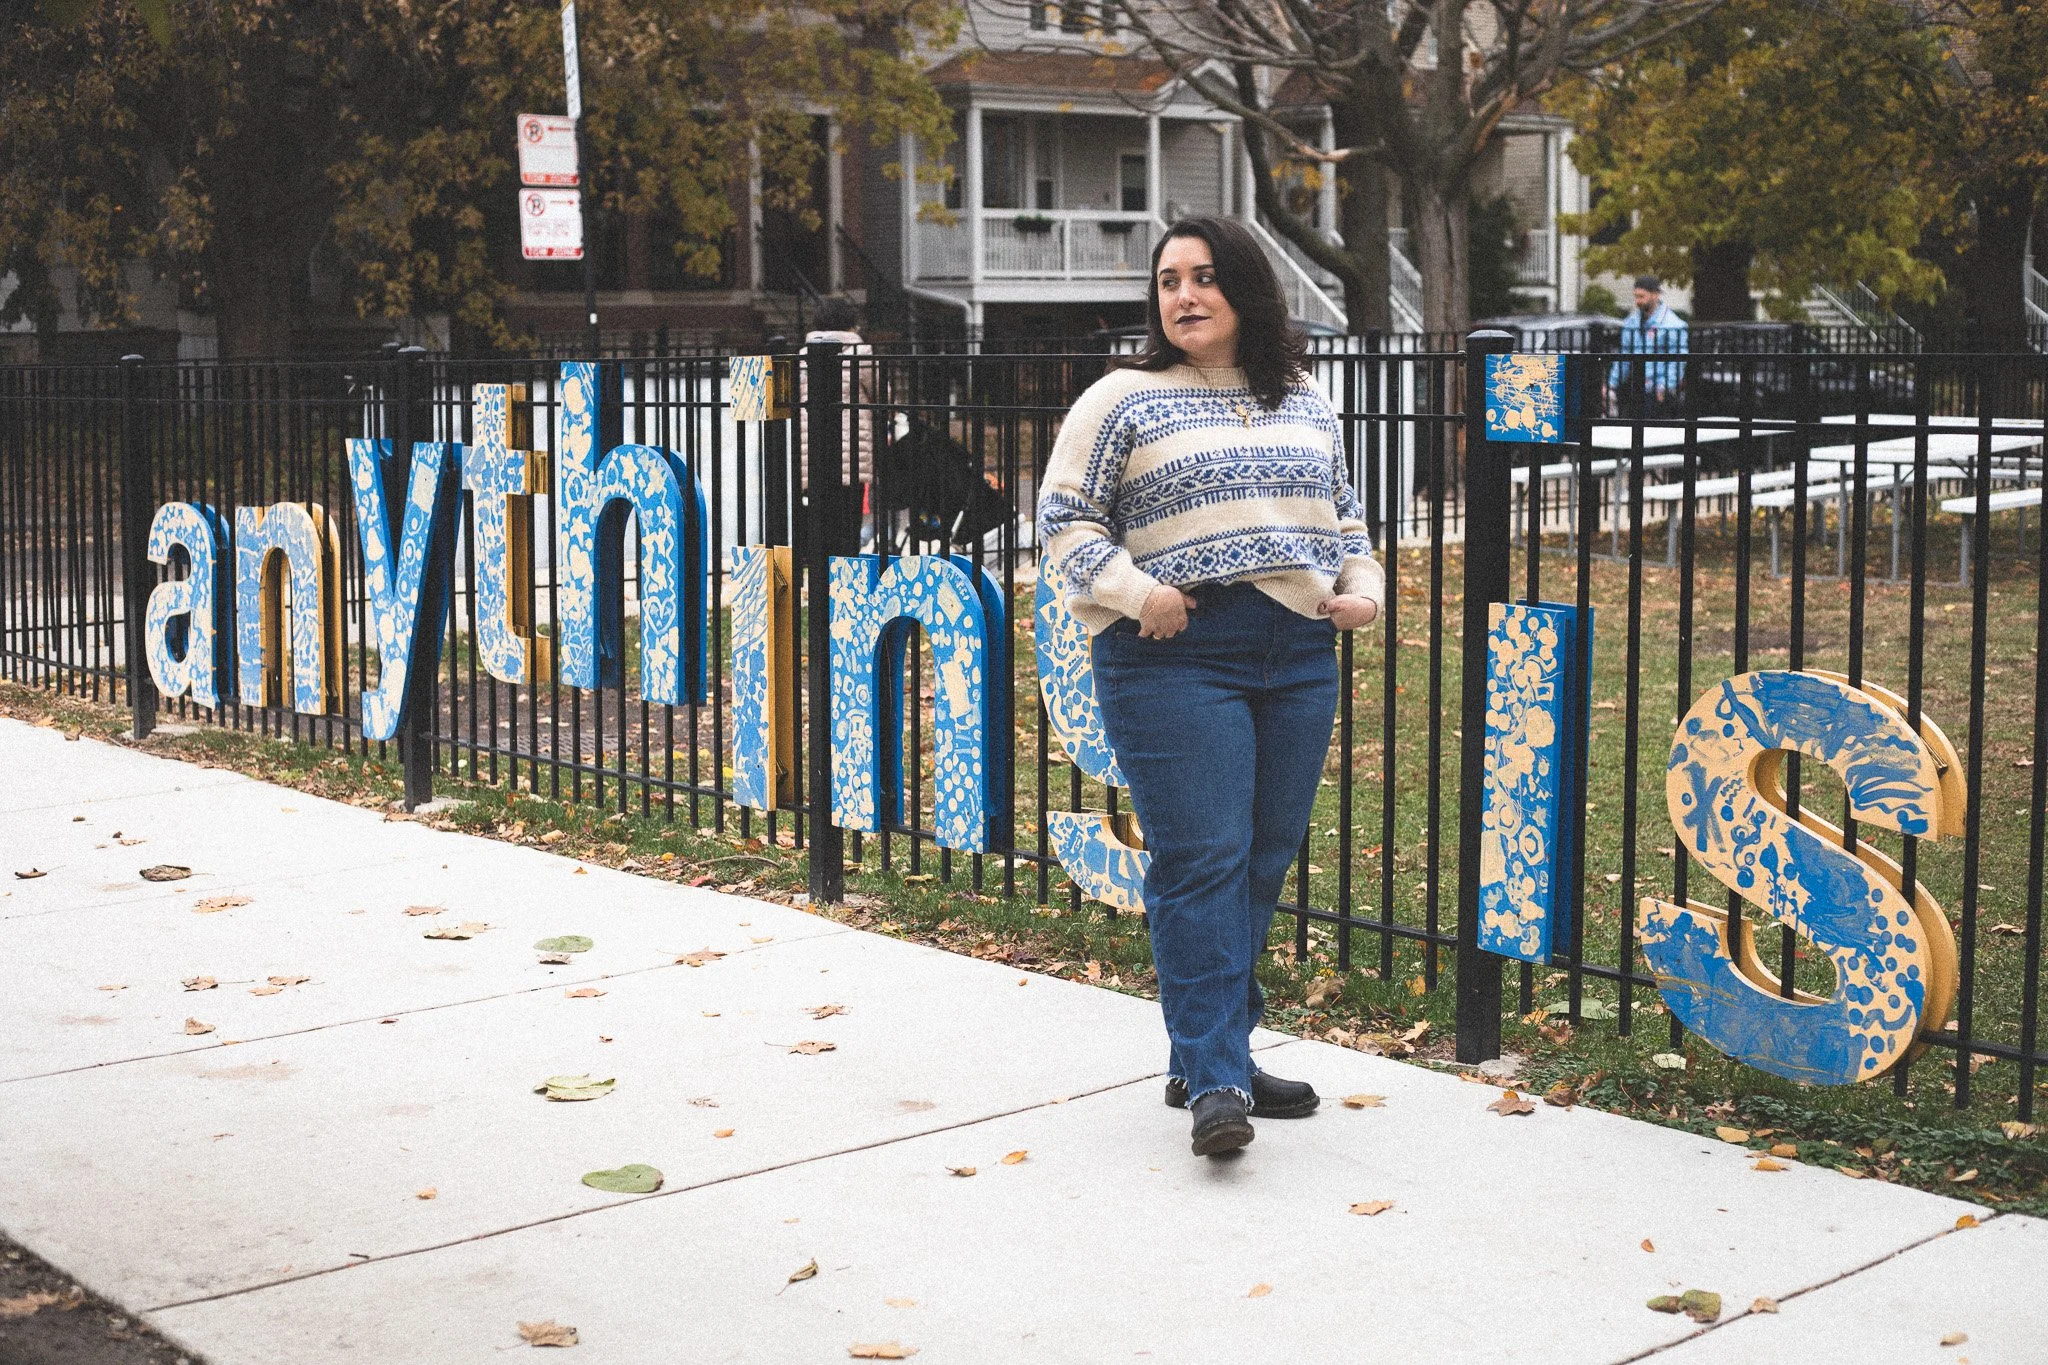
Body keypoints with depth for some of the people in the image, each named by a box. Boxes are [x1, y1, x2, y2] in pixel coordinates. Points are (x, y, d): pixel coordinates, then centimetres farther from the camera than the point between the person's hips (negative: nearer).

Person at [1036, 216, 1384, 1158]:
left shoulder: (1305, 406, 16)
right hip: (1175, 659, -5)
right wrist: (1130, 590, -14)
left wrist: (1363, 587, 9)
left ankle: (1205, 1053, 21)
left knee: (1264, 865, 8)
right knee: (1201, 863, -10)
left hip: (1298, 657, 6)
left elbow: (1343, 514, 27)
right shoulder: (1124, 400, 1)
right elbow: (1064, 516, 0)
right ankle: (1215, 1082, -8)